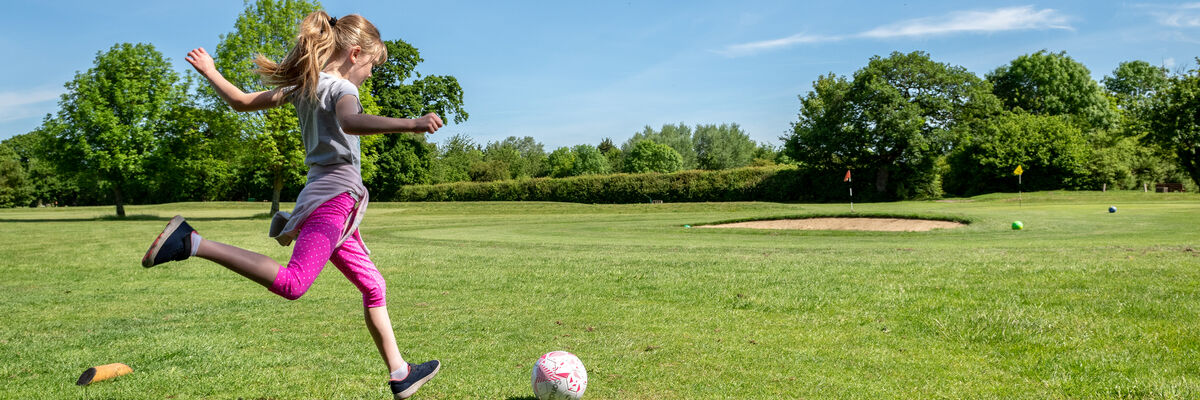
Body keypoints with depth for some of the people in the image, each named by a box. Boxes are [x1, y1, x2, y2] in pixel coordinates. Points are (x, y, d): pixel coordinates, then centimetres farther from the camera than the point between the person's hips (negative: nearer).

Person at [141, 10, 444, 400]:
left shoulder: (302, 85, 18)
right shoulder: (340, 87, -8)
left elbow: (243, 101, 22)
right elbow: (350, 122, -32)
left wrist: (209, 72, 39)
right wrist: (410, 124, -40)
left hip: (326, 198, 10)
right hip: (334, 195, -10)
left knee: (373, 287, 14)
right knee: (292, 282, -25)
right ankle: (192, 242, -22)